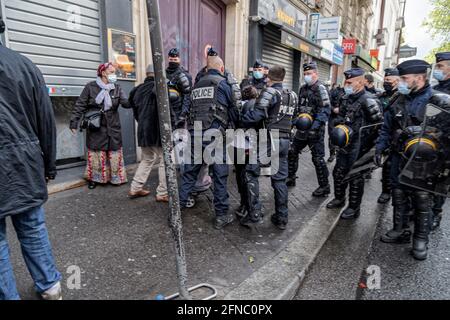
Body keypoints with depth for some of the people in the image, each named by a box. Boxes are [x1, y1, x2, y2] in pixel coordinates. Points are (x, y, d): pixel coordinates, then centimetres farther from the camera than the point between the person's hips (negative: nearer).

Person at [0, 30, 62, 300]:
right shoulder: (25, 65, 1)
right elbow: (47, 122, 3)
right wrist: (49, 165, 11)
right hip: (25, 166, 4)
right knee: (33, 227, 15)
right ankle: (50, 286, 28)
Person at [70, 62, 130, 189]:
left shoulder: (117, 88, 6)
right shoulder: (91, 87, -3)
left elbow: (126, 102, -9)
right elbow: (80, 106, -1)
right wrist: (74, 123, -5)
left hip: (113, 128, 3)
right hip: (95, 128, -2)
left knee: (114, 154, 6)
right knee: (96, 154, 4)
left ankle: (116, 177, 19)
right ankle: (94, 178, 19)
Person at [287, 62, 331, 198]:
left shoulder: (320, 88, -11)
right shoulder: (303, 89, 13)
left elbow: (326, 110, -19)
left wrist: (316, 125, -28)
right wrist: (296, 119, 9)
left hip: (315, 129, -8)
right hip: (303, 128, 8)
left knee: (318, 158, -3)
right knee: (292, 151, 14)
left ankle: (324, 186, 10)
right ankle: (291, 178, 31)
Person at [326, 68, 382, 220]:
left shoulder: (368, 101, -17)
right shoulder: (347, 98, 9)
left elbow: (379, 125, -16)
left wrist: (356, 132, -14)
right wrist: (339, 128, 7)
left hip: (358, 146, -8)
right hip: (345, 144, 8)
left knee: (355, 177, 3)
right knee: (338, 172, 17)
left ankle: (354, 208, 18)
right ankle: (339, 199, 37)